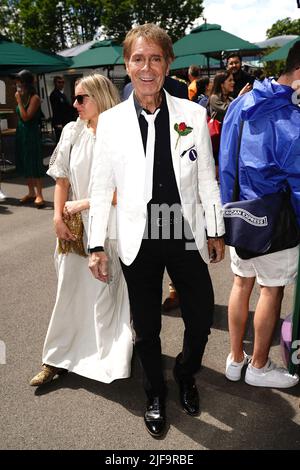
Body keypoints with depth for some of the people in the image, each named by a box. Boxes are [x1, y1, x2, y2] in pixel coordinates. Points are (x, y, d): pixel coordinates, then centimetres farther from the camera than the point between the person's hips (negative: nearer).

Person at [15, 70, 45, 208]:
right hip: (21, 133, 8)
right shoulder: (22, 97, 7)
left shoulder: (34, 98, -13)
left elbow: (26, 117, -20)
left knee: (34, 164, -6)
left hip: (32, 134, -8)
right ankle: (31, 192, 20)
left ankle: (39, 195, -1)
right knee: (24, 164, 11)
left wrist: (19, 101, -16)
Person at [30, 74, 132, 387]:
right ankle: (56, 359, 25)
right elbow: (62, 180, 7)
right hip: (78, 228, 4)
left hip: (112, 227, -4)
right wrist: (58, 218, -3)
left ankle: (112, 357, 31)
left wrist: (83, 204, -13)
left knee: (109, 291, 8)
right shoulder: (72, 132, 3)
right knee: (70, 289, 10)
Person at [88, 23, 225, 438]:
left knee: (201, 318, 11)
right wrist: (96, 245, 0)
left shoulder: (193, 115, -1)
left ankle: (186, 376, 44)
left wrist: (216, 231, 7)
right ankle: (156, 395, 40)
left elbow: (207, 179, 4)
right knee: (146, 327, 14)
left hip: (187, 237, 1)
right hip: (138, 242, 0)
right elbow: (102, 187, 1)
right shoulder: (110, 121, -1)